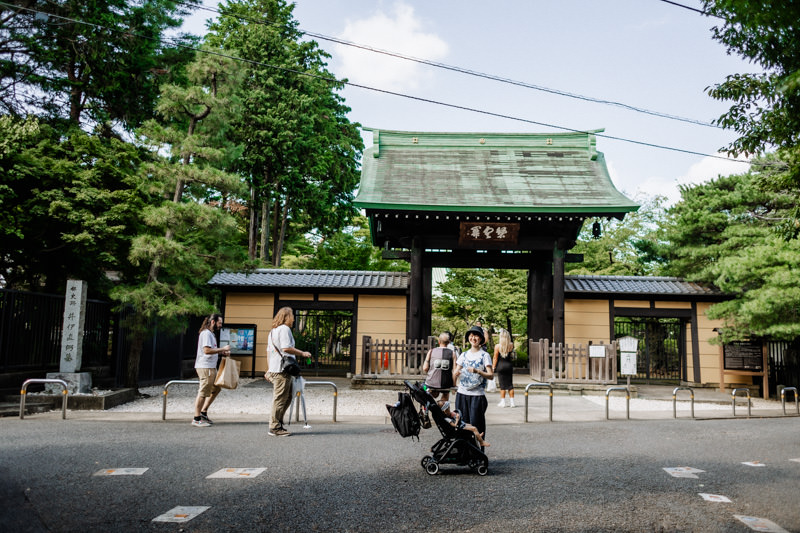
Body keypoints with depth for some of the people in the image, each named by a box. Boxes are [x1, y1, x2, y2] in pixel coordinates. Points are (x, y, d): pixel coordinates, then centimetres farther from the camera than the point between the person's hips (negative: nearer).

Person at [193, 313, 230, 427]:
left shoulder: (211, 333, 19)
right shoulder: (206, 333, -14)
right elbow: (207, 350, -23)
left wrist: (222, 352, 11)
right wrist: (223, 349, -18)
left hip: (211, 367, 11)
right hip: (205, 367, -11)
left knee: (216, 389, 17)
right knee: (203, 393, -6)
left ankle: (203, 412, 23)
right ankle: (196, 419, 1)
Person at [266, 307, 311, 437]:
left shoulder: (273, 331, 21)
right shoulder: (284, 329, -9)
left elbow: (268, 351, 23)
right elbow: (286, 348, -21)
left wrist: (269, 369, 25)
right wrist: (302, 353, -12)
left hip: (274, 369, 10)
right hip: (282, 369, -10)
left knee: (287, 397, 16)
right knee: (280, 399, -5)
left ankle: (277, 423, 19)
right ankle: (275, 428, -1)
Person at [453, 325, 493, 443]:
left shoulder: (485, 355, 0)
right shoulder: (464, 355, 13)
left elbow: (491, 375, -7)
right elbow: (455, 373, 10)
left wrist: (477, 371, -23)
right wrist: (456, 373, -15)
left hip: (477, 394, -4)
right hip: (462, 393, 4)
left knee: (476, 424, -5)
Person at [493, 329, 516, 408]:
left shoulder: (497, 346, -10)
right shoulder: (511, 345, -4)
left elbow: (495, 358, -8)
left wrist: (493, 367, 1)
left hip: (500, 366, -2)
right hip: (509, 365, 2)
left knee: (502, 385, 5)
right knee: (510, 384, 9)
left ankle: (503, 402, 8)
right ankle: (512, 402, 12)